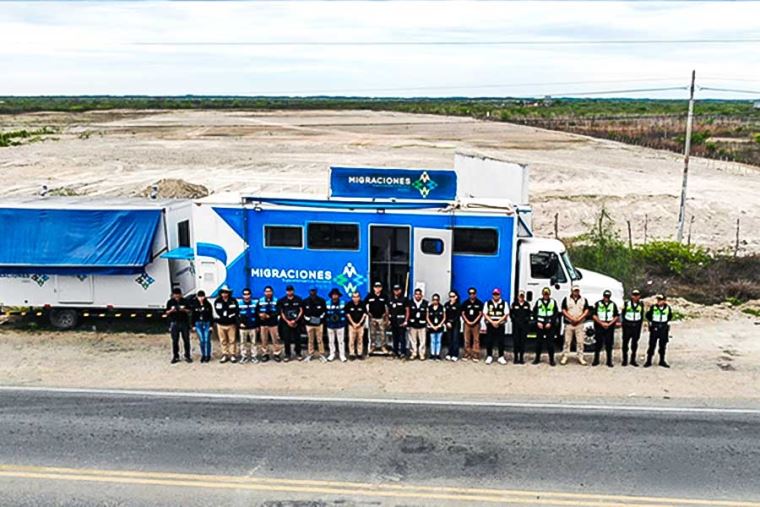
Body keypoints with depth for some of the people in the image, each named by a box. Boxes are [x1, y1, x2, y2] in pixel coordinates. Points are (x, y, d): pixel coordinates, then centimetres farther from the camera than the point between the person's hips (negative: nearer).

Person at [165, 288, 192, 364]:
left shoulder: (184, 301, 1)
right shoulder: (170, 302, 2)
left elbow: (189, 311, 4)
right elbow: (167, 312, 5)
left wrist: (184, 310, -16)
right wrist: (171, 311, -16)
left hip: (184, 322, 0)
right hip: (174, 323, 0)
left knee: (186, 340, 3)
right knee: (175, 341, 4)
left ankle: (187, 356, 11)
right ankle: (175, 357, 13)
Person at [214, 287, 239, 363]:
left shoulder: (233, 301, 0)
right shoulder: (217, 301, 1)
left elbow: (237, 311, -1)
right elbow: (217, 312, -1)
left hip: (231, 324, -1)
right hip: (220, 324, 1)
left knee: (232, 340, 2)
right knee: (223, 341, 8)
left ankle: (233, 355, 10)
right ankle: (225, 355, 17)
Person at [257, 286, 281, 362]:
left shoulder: (276, 301, 1)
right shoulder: (260, 301, 6)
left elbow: (278, 312, -5)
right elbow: (256, 312, 5)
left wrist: (269, 316, -17)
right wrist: (260, 314, -17)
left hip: (273, 324, -1)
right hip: (263, 324, 1)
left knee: (275, 340, -1)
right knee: (264, 340, 6)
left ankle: (276, 354, 9)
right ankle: (265, 354, 16)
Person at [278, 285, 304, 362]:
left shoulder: (299, 300, 2)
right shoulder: (282, 301, 4)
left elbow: (301, 311, 1)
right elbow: (281, 312, 5)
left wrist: (295, 320, -9)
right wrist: (288, 321, -6)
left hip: (296, 323, -1)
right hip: (286, 323, 1)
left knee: (297, 339, 2)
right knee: (286, 340, 1)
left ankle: (298, 354, 13)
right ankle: (287, 355, 9)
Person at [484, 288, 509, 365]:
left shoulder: (504, 303, 6)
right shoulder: (488, 303, 7)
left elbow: (506, 315, 0)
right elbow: (485, 314, 2)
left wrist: (497, 322, -11)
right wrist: (492, 322, -10)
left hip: (500, 325, 0)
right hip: (490, 325, 1)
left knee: (500, 341, 0)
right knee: (489, 341, 0)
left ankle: (501, 357, 7)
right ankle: (489, 356, 9)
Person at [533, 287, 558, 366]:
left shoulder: (553, 302, 6)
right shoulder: (538, 302, 7)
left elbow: (556, 314, 2)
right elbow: (534, 313, 7)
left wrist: (550, 323, -8)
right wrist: (538, 322, -5)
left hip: (550, 325, -1)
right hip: (540, 325, 1)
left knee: (550, 342, -3)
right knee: (539, 342, 6)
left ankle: (551, 359, 4)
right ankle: (537, 358, 16)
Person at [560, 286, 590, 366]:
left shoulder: (584, 299, 8)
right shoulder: (566, 299, 4)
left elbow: (586, 311, 3)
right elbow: (564, 311, -1)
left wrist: (579, 319, -11)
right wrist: (572, 318, -13)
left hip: (580, 324, 1)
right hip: (569, 323, -1)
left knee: (580, 341, 2)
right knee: (567, 341, 2)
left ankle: (580, 357, 9)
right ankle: (565, 357, 7)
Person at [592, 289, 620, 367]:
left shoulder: (613, 304, 7)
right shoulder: (598, 304, 3)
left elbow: (616, 316, 6)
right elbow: (594, 316, 0)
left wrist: (609, 324, -7)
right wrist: (602, 323, -10)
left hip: (610, 327, 1)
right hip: (599, 326, -1)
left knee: (609, 345, 2)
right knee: (598, 344, 1)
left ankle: (609, 361, 9)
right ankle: (596, 360, 10)